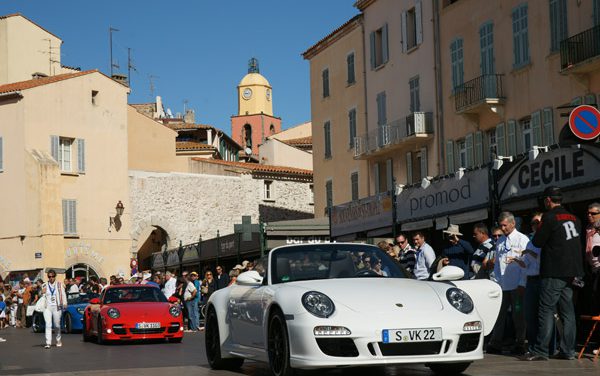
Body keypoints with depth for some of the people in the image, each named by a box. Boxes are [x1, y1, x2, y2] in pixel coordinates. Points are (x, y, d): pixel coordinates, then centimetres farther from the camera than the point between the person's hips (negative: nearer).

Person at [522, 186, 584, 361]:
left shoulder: (549, 217, -11)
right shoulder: (574, 218, 11)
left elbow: (537, 242, -7)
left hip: (554, 272, -7)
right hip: (571, 272, 7)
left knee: (546, 311, -6)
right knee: (567, 311, 9)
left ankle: (541, 351, -8)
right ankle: (568, 351, 9)